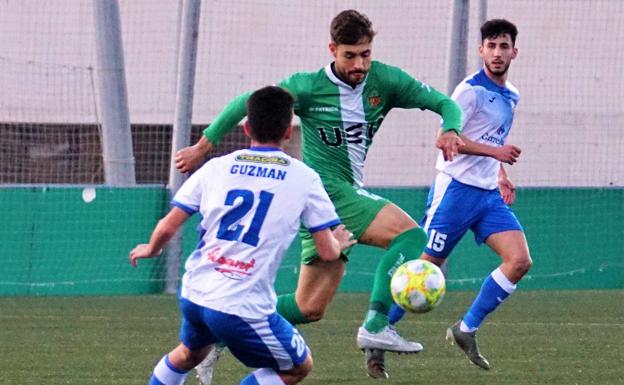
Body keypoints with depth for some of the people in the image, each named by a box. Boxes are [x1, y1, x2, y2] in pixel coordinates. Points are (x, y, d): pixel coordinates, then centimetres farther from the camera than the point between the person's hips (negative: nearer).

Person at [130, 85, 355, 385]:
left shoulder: (216, 167, 6)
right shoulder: (303, 178, -1)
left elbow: (167, 227, 7)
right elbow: (328, 253, 1)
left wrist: (150, 249, 30)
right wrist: (339, 244, 25)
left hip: (193, 294, 5)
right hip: (243, 309, -5)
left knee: (187, 354, 35)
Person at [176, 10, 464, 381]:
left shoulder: (385, 80, 2)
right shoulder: (308, 88, -8)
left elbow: (444, 102, 7)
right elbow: (245, 104, 2)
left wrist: (451, 131, -16)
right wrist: (203, 146, 5)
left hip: (350, 193, 7)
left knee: (309, 308, 8)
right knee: (411, 235, -24)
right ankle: (377, 326, -28)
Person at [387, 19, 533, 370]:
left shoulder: (511, 97, 15)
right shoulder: (472, 90, -11)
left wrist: (502, 177, 15)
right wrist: (495, 151, -22)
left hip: (489, 195, 7)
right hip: (456, 190, -7)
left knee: (520, 261, -8)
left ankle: (466, 330, 1)